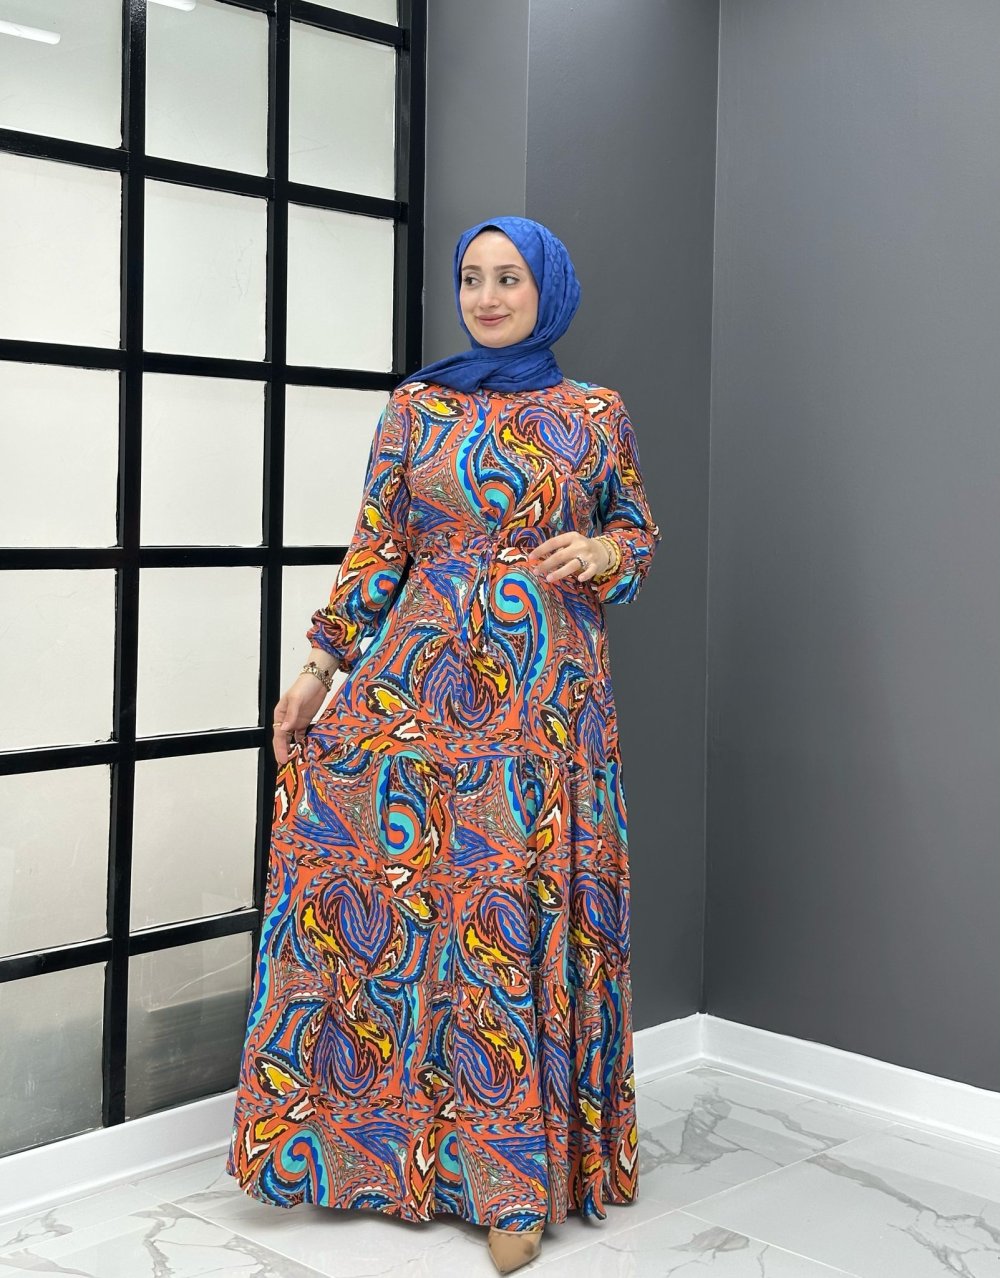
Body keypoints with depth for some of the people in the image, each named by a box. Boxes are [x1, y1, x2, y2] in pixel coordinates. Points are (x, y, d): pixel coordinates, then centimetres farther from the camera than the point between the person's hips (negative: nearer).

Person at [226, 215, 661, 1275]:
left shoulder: (595, 413, 7)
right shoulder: (417, 404, 8)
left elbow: (640, 531, 15)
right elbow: (377, 548, 8)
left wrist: (601, 553, -7)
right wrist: (321, 666, 3)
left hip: (548, 690, -1)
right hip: (419, 673, 1)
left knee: (527, 904, -1)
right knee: (380, 878, -3)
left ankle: (516, 1176, 11)